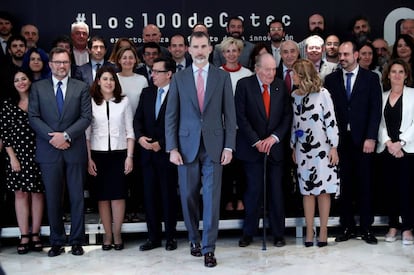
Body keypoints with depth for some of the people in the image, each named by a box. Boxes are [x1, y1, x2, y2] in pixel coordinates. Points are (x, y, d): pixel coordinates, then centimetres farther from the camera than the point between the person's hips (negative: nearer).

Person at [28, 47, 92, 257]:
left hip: (75, 150, 0)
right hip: (49, 151, 1)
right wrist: (52, 137, -11)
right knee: (53, 198, 6)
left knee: (77, 197, 4)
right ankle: (57, 241, 16)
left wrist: (66, 135, -13)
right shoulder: (37, 87, 8)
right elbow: (33, 117, 2)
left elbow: (86, 117, -1)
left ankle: (76, 241, 14)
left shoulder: (81, 87, 7)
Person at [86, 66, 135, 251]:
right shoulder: (91, 102, 3)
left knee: (118, 195, -2)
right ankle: (107, 235, 13)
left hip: (119, 153, 0)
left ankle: (117, 234, 8)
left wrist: (130, 156, -2)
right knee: (102, 196, 3)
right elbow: (86, 132, 3)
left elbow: (129, 131, 6)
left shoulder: (124, 101, 5)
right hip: (98, 154, 0)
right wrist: (88, 158, -3)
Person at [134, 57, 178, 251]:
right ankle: (153, 237, 17)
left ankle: (170, 237, 17)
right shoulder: (146, 93, 12)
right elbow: (138, 119, 11)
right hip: (148, 153, 5)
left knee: (169, 195, 4)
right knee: (150, 195, 8)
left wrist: (161, 144, -14)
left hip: (167, 153, -5)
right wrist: (140, 137, -7)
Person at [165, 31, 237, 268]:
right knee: (189, 196, 8)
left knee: (212, 197, -2)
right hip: (187, 145, 1)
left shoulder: (223, 77, 4)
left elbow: (229, 114, 3)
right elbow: (171, 116, 4)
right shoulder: (179, 79, 6)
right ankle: (194, 239, 28)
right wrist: (172, 148, -4)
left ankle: (209, 248, 5)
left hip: (213, 145, -1)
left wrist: (229, 146, -3)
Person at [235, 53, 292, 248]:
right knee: (253, 190, -1)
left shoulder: (281, 86, 6)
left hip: (274, 146, 2)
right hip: (252, 147, -2)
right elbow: (240, 116, -7)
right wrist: (256, 141, -12)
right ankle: (248, 232, 14)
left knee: (276, 191, 4)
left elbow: (287, 115, 5)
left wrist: (274, 137, -8)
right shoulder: (244, 85, -3)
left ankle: (278, 233, 15)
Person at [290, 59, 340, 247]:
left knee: (323, 190, 1)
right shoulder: (294, 95, 7)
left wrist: (334, 147, -8)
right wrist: (293, 147, 15)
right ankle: (309, 231, 12)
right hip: (302, 149, 4)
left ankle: (323, 231, 10)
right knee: (307, 191, 6)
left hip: (322, 149, -4)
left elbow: (331, 121, -7)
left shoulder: (322, 94, -8)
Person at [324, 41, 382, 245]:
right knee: (344, 185, 4)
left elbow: (375, 109, 0)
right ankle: (347, 227, 14)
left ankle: (366, 228, 14)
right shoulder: (331, 79, 8)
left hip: (363, 140, -1)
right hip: (340, 140, 1)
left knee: (365, 185, 4)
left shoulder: (371, 78, 5)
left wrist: (371, 138, -8)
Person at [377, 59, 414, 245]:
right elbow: (380, 123, 7)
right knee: (390, 188, 6)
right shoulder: (382, 96, 12)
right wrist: (388, 143, -8)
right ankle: (393, 227, 14)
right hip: (387, 150, 3)